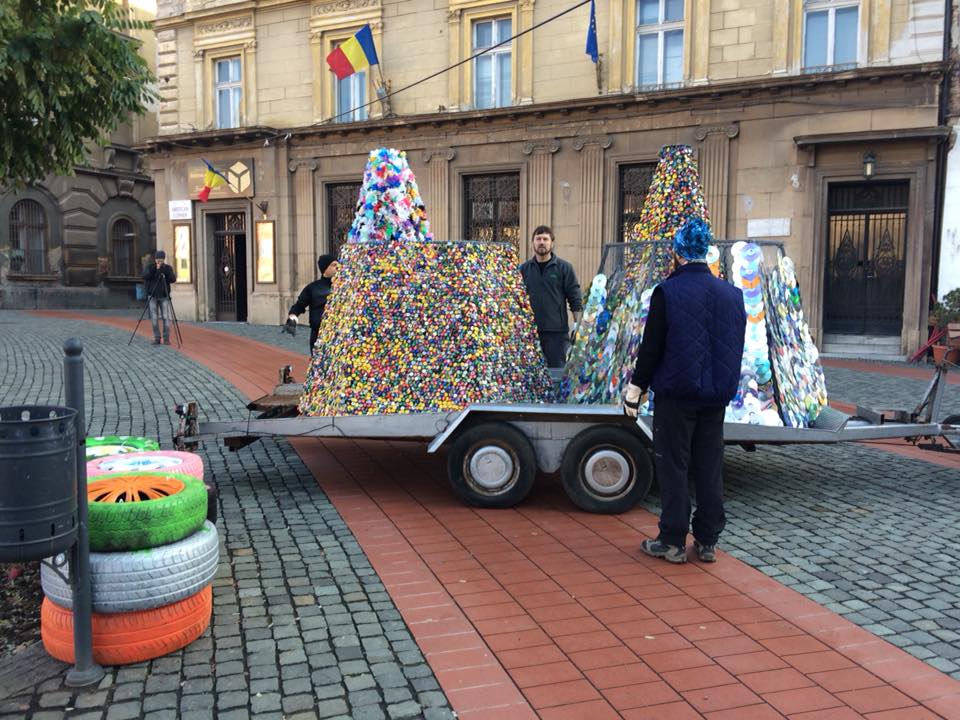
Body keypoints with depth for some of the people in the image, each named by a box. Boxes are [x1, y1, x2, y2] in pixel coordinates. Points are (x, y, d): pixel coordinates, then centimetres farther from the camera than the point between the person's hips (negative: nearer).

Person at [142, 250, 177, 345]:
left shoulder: (168, 268, 3)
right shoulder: (149, 267, 4)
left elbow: (173, 279, -9)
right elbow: (144, 277, -11)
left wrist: (164, 271, -20)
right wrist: (155, 269, -20)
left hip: (164, 297, 0)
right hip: (152, 296, 0)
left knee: (166, 318, -6)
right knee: (154, 318, -2)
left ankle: (166, 338, -1)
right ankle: (157, 338, 4)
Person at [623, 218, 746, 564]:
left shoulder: (668, 291, -12)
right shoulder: (731, 293, 5)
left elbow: (651, 347, -11)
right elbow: (736, 348, 12)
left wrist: (635, 391, -3)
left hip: (676, 395, -5)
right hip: (716, 396, 5)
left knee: (673, 467, 4)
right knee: (710, 468, 12)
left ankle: (673, 542, 11)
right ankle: (707, 542, 20)